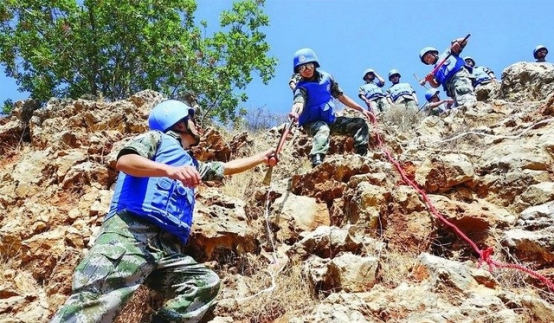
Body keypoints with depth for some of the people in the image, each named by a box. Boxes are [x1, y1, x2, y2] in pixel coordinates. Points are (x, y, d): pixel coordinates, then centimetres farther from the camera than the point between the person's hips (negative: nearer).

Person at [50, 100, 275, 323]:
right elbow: (124, 161, -3)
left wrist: (263, 157, 58)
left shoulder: (192, 164, 38)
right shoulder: (157, 138, 17)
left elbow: (228, 167, 52)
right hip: (131, 231, -7)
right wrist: (171, 171, -19)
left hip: (167, 247, 8)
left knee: (207, 283, -13)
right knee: (93, 304, -24)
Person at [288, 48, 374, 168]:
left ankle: (362, 156, -10)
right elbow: (299, 102, -37)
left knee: (360, 124, -3)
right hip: (312, 123, -6)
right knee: (323, 129, -40)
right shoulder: (302, 87, -15)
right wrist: (295, 113, -62)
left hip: (331, 120, 7)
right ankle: (317, 163, -59)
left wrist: (362, 109, 10)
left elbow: (341, 96, 11)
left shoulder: (326, 77, 1)